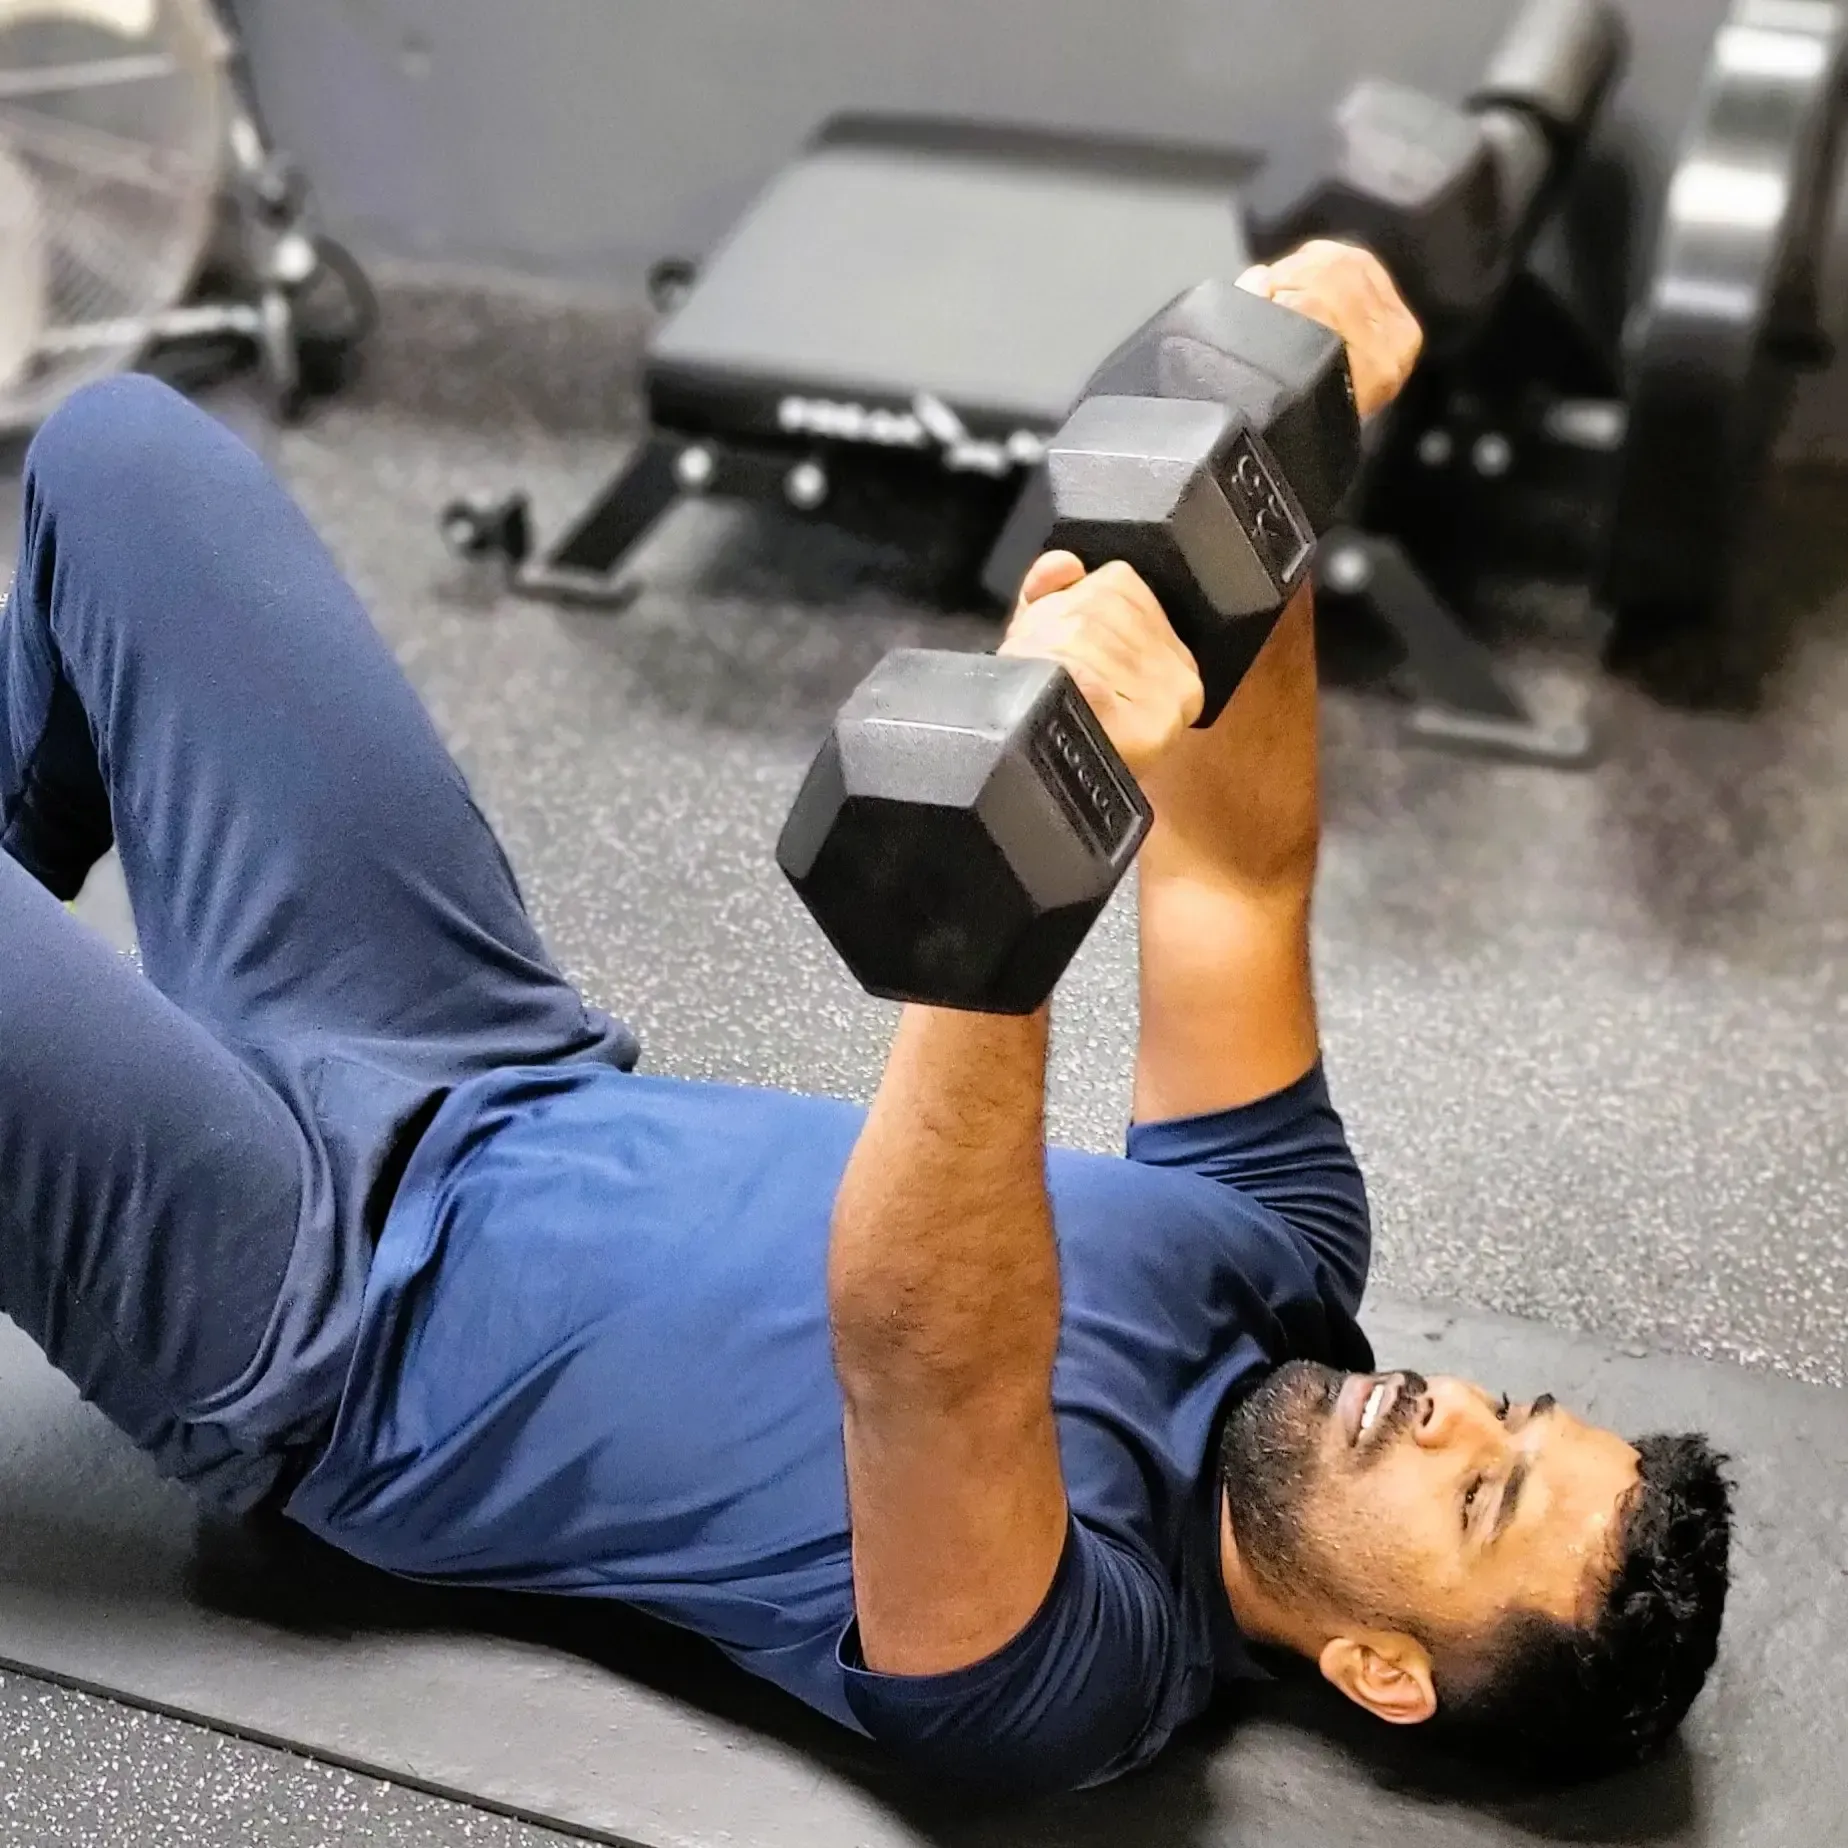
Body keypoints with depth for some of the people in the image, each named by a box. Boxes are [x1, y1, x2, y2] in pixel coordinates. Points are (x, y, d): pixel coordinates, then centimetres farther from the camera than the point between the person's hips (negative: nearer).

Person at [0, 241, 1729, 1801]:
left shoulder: (1075, 1662, -27)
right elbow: (1233, 876, -10)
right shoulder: (1278, 1254, -7)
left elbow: (923, 1354, -49)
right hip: (490, 1083, 7)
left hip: (303, 1318, -6)